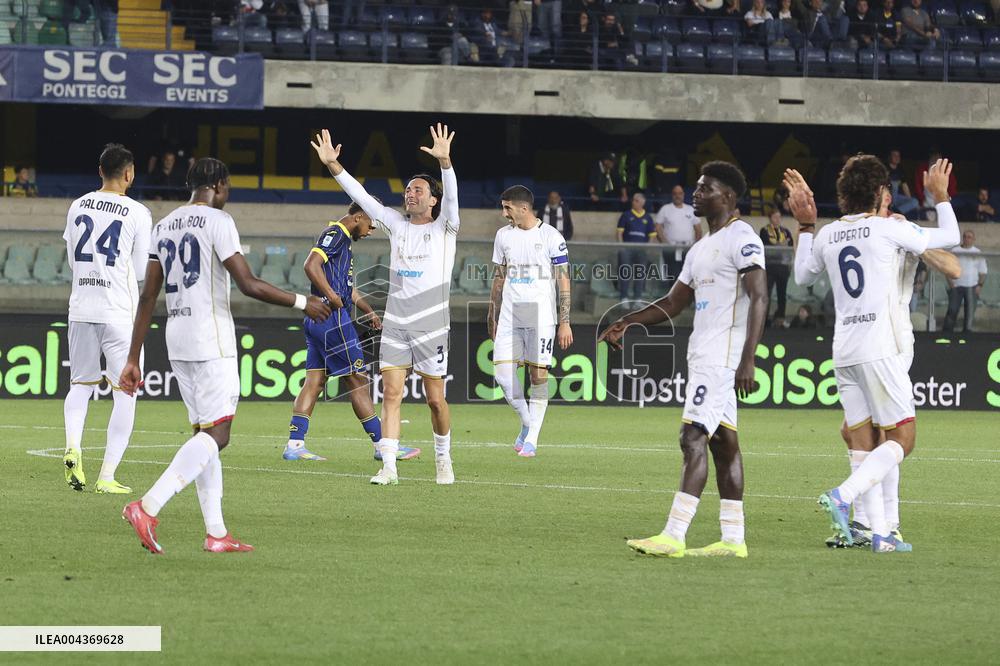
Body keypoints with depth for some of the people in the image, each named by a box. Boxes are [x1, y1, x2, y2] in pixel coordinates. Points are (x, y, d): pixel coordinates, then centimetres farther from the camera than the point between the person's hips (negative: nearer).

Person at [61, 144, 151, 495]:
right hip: (119, 314, -4)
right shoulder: (137, 213, -8)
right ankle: (107, 476, -2)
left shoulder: (78, 207, 6)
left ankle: (72, 446, -8)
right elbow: (142, 271, -2)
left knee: (80, 384, 18)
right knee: (124, 394, 3)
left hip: (81, 308, 4)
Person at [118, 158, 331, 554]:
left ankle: (216, 532, 8)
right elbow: (248, 284, -14)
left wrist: (133, 359, 14)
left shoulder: (163, 227, 14)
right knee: (215, 435, -9)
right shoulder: (217, 221, -7)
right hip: (211, 341, -8)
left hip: (177, 342, 8)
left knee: (205, 432, 12)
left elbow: (148, 297, 13)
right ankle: (148, 508, -24)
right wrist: (302, 303, -3)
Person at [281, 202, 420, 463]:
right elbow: (311, 265, -24)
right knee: (358, 381, -5)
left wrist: (369, 311, 30)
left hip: (317, 323, 10)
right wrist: (332, 297, -23)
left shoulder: (343, 239, 22)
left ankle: (294, 444, 3)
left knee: (314, 381, 7)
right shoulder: (335, 234, -10)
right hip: (332, 318, -10)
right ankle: (382, 444, -1)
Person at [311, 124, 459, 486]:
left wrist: (444, 161, -35)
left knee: (435, 398, 3)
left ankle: (443, 459, 23)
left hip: (431, 325, -3)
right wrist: (332, 164, -2)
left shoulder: (443, 228, 0)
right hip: (395, 322, 3)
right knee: (391, 394, -6)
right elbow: (361, 196, 8)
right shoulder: (396, 225, 10)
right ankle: (388, 467, -9)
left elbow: (451, 196, -18)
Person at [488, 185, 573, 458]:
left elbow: (563, 280, -2)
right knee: (503, 373, -7)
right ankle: (527, 422, 14)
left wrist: (565, 323, -6)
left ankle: (532, 439, 4)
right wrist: (493, 317, 17)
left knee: (538, 375, -3)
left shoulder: (550, 236, -4)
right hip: (509, 314, 4)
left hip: (540, 315, -4)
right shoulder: (504, 235, 10)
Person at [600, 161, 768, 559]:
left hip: (723, 355, -10)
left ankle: (673, 536, -20)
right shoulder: (701, 249, 20)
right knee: (722, 442, 8)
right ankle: (733, 538, 9)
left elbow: (758, 299, -18)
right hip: (702, 354, 10)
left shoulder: (741, 239, -10)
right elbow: (673, 304, 25)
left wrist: (747, 361, -25)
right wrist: (627, 323, 11)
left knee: (693, 436, -15)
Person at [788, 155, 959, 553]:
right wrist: (941, 197, 23)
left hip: (843, 353, 6)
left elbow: (802, 277, 29)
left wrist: (805, 225, 33)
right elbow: (949, 237, 8)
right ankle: (842, 496, -22)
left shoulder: (827, 235, 9)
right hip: (880, 351, -6)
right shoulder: (888, 229, -5)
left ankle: (879, 532, 2)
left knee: (867, 442, 8)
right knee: (902, 437, -3)